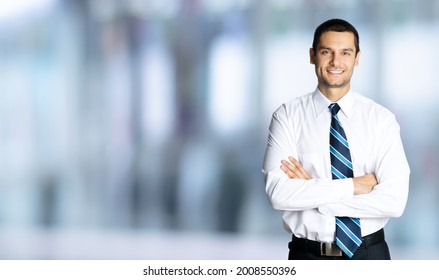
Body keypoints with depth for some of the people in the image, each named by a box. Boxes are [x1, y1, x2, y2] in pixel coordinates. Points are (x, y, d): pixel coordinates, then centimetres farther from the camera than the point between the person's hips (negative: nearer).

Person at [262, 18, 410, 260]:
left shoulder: (381, 119, -5)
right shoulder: (287, 116, -6)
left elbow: (394, 201, -16)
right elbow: (278, 193, -18)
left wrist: (312, 193, -17)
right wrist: (352, 186, -19)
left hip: (369, 254, 1)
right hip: (308, 255, 0)